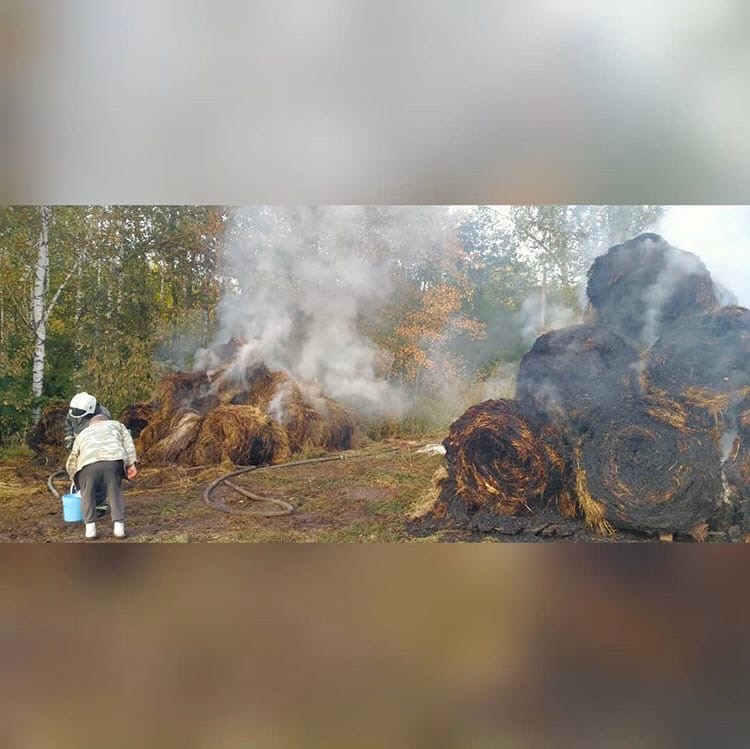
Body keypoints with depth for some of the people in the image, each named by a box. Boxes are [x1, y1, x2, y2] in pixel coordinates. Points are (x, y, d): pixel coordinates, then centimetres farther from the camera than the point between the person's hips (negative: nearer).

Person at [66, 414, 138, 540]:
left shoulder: (83, 434, 40)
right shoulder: (116, 424, 37)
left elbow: (71, 463, 48)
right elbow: (127, 443, 18)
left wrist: (76, 480, 63)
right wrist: (131, 465, 9)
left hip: (88, 464, 1)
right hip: (113, 461, -1)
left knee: (88, 495, 23)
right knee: (115, 493, 18)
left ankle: (90, 529, 17)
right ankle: (119, 528, 11)